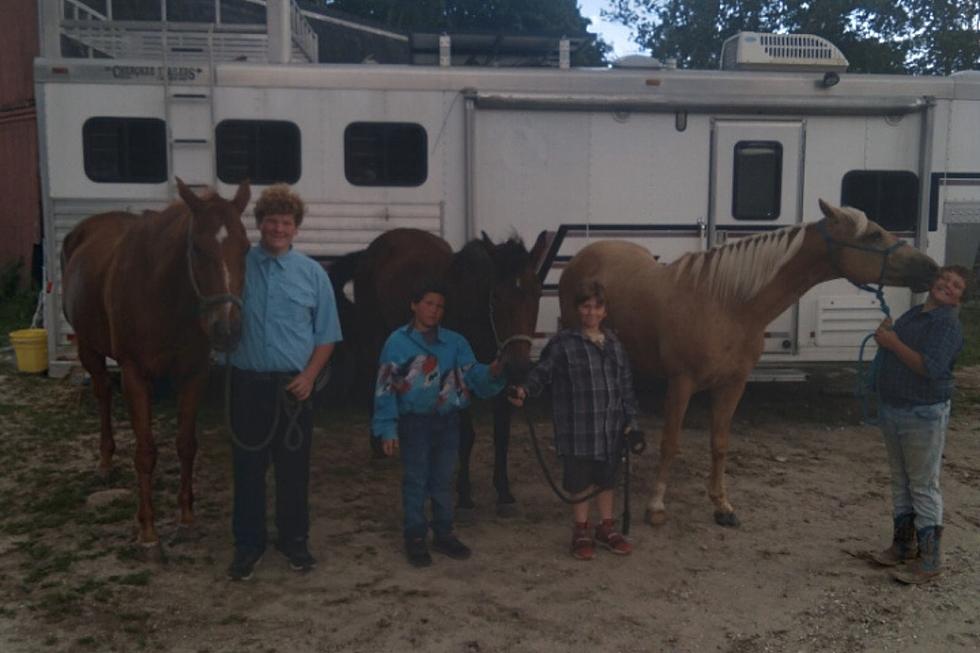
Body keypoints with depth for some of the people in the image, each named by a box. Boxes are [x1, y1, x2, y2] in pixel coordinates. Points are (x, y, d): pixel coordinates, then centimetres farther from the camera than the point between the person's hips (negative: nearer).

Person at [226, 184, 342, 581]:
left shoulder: (312, 273, 2)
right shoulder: (237, 266, 0)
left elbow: (326, 334, 3)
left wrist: (309, 376, -7)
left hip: (293, 386, 1)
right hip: (249, 383, 0)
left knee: (294, 467, 10)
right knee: (248, 467, 7)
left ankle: (294, 541, 26)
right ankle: (248, 545, 22)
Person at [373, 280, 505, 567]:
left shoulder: (455, 342, 1)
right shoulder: (398, 342, -7)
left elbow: (473, 374, -4)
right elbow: (385, 388, -8)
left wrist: (492, 372, -27)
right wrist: (387, 428, -12)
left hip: (448, 422, 3)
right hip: (414, 423, -3)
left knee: (443, 480, 14)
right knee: (415, 482, 5)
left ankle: (444, 534, 27)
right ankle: (415, 538, 17)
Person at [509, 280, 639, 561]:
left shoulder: (614, 344, 7)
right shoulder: (563, 343, -8)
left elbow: (626, 385, 11)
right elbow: (542, 372, -7)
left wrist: (630, 421, 8)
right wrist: (525, 390, -26)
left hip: (611, 427, 5)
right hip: (577, 429, -5)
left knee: (607, 477, 17)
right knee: (580, 479, 7)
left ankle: (606, 527, 34)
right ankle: (580, 531, 24)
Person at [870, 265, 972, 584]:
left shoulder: (948, 324, -14)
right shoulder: (912, 314, 12)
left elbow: (931, 368, -27)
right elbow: (893, 352, 22)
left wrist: (893, 343, -22)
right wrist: (884, 334, 2)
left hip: (924, 416, -8)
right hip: (891, 410, 8)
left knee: (924, 487, -2)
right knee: (900, 482, 17)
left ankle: (929, 560, 7)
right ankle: (903, 545, 30)